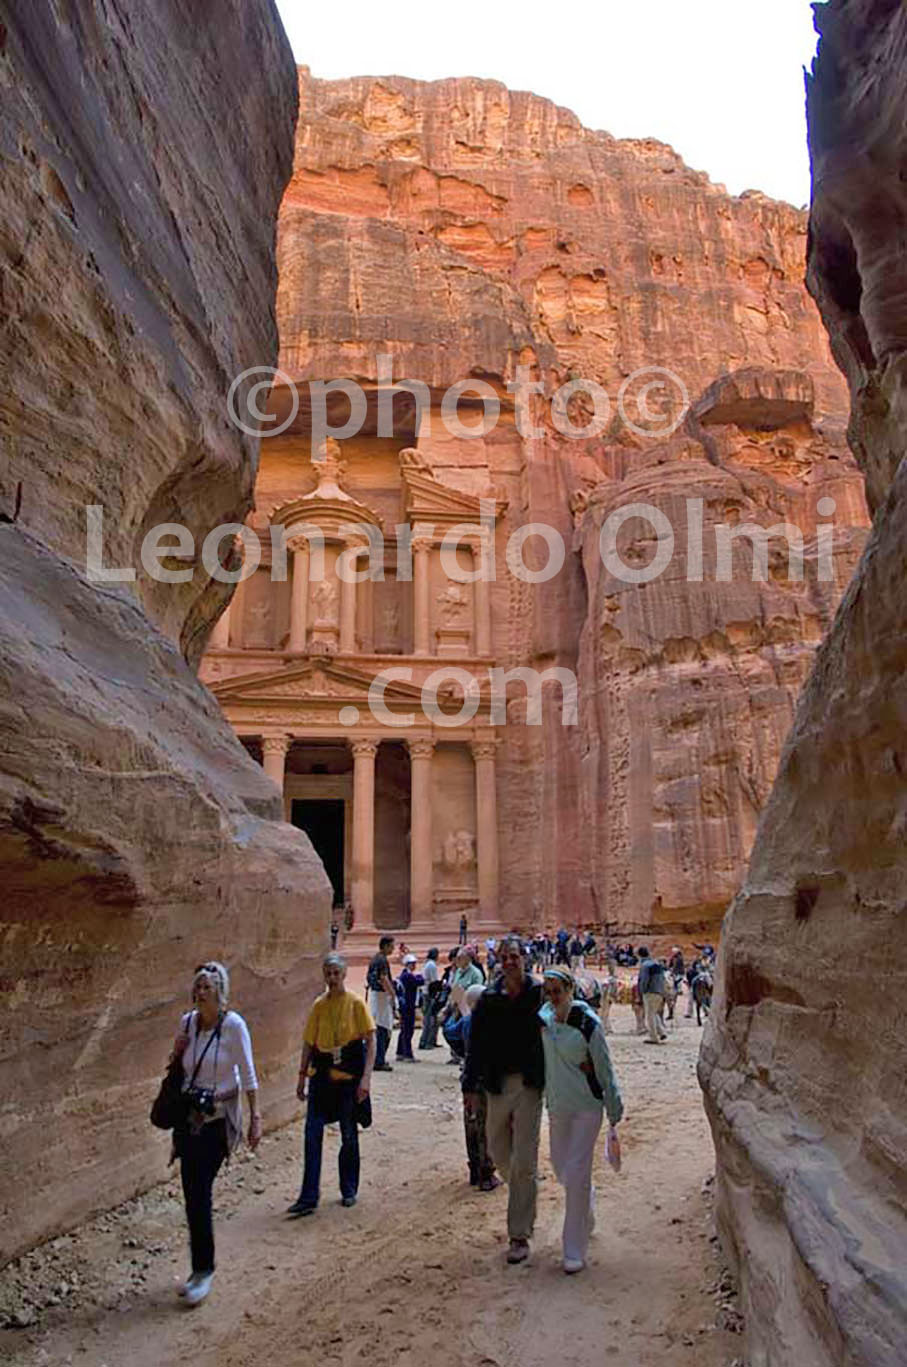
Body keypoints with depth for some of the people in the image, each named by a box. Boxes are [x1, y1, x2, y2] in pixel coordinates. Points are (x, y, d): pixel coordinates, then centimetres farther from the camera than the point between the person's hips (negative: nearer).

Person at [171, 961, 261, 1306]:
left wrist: (255, 1117, -10)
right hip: (189, 1118, 5)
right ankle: (200, 1268, 24)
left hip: (218, 1119, -5)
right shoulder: (188, 1022, 3)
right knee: (193, 1194, 8)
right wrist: (177, 1053, -2)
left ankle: (204, 1269, 6)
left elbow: (248, 1074, -9)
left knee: (199, 1192, -9)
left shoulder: (233, 1025, -13)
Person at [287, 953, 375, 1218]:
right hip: (322, 1075, 3)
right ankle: (308, 1197, 2)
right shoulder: (319, 1005, 4)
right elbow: (309, 1043, 11)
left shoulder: (355, 1003, -7)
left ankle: (349, 1190, 26)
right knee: (312, 1133, -4)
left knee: (349, 1135, 8)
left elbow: (370, 1041, -8)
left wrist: (366, 1077, -16)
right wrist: (302, 1077, 8)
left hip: (348, 1076, -3)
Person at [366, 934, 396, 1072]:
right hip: (382, 995, -10)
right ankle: (379, 1062, -7)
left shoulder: (374, 959, 14)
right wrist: (393, 994, -20)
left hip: (373, 993, 10)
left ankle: (379, 1059, 20)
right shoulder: (382, 960, -16)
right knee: (383, 1028, -7)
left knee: (378, 1027, 15)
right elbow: (383, 979, -24)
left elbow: (368, 977, 21)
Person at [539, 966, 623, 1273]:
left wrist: (614, 1110, -4)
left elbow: (604, 1069, -10)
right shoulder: (544, 1017, -3)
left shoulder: (588, 1024, -18)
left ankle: (574, 1250, 4)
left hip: (587, 1105, -6)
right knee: (561, 1168, 18)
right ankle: (586, 1214, 47)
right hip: (557, 1106, 6)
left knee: (576, 1173, -7)